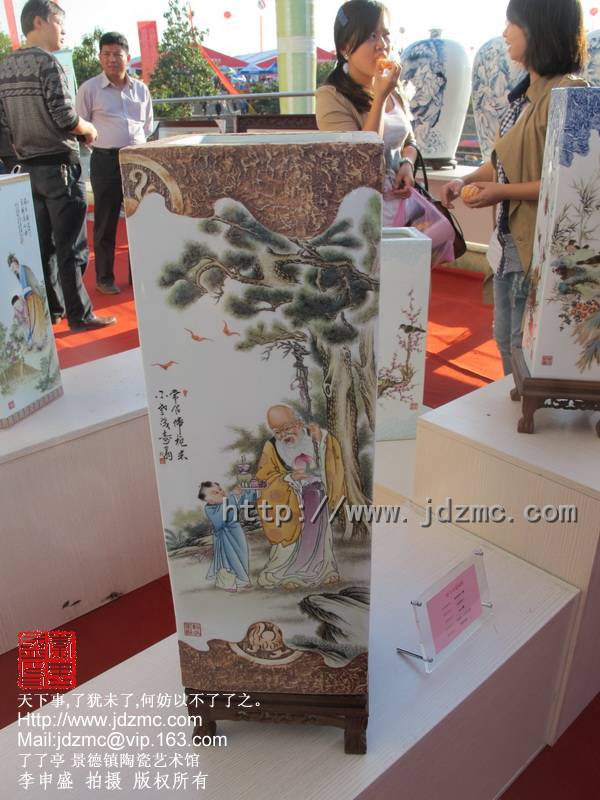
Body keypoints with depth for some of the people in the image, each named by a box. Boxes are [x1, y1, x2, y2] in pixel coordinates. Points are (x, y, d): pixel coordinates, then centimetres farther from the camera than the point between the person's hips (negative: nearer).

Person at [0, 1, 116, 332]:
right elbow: (66, 119, -17)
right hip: (58, 165, -8)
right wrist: (90, 128, 1)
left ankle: (52, 308, 20)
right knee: (70, 246, -3)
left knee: (42, 243, 12)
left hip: (27, 166, 8)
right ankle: (79, 315, 2)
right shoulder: (47, 62, -12)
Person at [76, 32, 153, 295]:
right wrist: (102, 143, -2)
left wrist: (137, 146, 10)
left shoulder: (141, 89, 10)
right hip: (105, 161, -4)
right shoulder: (89, 89, 0)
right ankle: (104, 278, 9)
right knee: (105, 222, 0)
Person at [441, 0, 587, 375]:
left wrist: (501, 192, -18)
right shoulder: (526, 91, 11)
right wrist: (468, 180, 4)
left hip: (538, 245, -9)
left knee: (524, 348, 2)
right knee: (505, 341, 20)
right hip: (509, 239, 10)